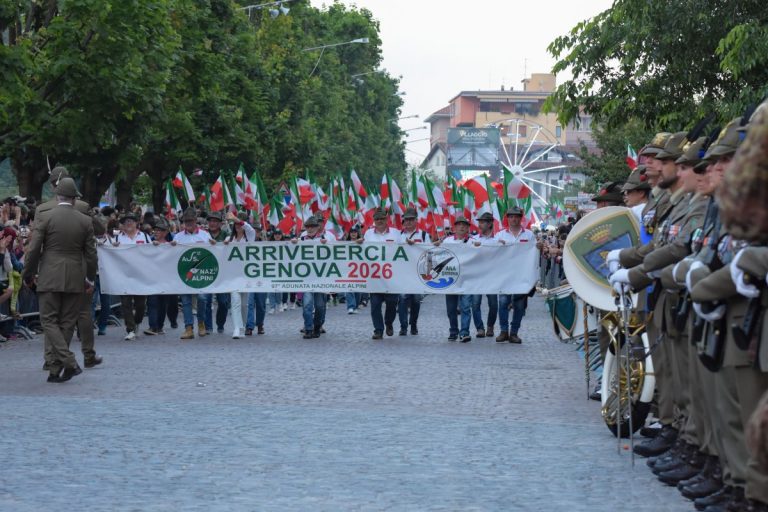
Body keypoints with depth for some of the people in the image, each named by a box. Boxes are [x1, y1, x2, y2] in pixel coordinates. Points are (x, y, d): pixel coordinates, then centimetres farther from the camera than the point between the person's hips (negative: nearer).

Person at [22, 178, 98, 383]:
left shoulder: (45, 219, -5)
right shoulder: (85, 221, 2)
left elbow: (33, 250, -4)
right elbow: (91, 254, 5)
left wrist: (28, 275, 9)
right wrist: (90, 279, 18)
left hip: (50, 278, -3)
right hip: (75, 279, 3)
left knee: (49, 321, 1)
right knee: (67, 323, 8)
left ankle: (69, 363, -17)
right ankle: (56, 370, 10)